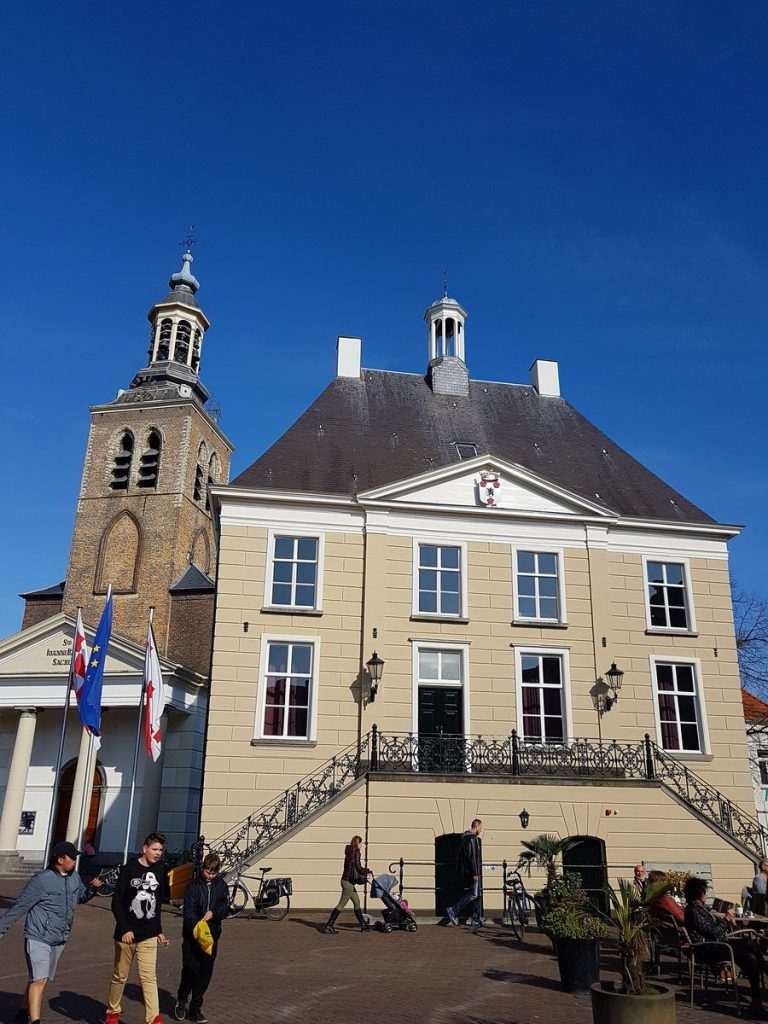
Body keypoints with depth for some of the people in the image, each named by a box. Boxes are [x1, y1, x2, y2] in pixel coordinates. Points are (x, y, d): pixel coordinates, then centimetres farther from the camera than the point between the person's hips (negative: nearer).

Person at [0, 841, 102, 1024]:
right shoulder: (42, 880, -17)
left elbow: (81, 896, 18)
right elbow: (19, 907, -13)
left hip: (59, 940, 7)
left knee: (38, 979, 17)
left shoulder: (74, 877, 3)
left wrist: (92, 888, -3)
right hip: (38, 938, -7)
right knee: (39, 979, -14)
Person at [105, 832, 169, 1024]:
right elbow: (116, 902, -11)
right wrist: (125, 930, -17)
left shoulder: (160, 872, 5)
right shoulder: (129, 869, -10)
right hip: (127, 934, -3)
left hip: (149, 936, 3)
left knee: (149, 976, -6)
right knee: (120, 976, 12)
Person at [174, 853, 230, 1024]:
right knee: (190, 970, -4)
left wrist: (213, 913, -18)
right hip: (192, 935, -4)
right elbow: (188, 912, -15)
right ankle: (181, 1002, 24)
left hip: (212, 935, 4)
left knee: (205, 973, 7)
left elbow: (225, 907, 2)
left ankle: (195, 1009, 22)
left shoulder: (221, 885, 3)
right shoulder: (193, 885, -9)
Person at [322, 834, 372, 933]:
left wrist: (364, 871, 15)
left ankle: (363, 925, 23)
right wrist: (368, 871, 1)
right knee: (341, 904, -5)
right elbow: (358, 868, -17)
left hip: (346, 880, 9)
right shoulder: (356, 852, -13)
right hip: (349, 881, -9)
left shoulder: (349, 852, 13)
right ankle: (328, 926, -4)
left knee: (357, 902, 16)